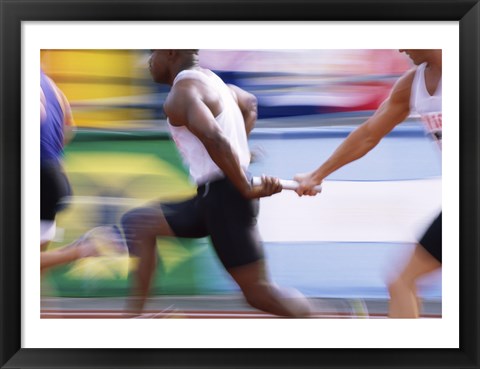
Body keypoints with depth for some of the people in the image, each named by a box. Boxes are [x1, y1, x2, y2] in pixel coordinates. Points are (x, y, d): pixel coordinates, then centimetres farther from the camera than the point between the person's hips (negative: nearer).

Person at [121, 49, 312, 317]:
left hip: (224, 197, -10)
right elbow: (250, 102, 34)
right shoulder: (207, 78, 16)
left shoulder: (182, 93, -14)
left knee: (257, 291, -3)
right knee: (138, 223, 13)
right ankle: (135, 312, 14)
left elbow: (214, 139, -32)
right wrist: (240, 146, 27)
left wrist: (246, 189, -23)